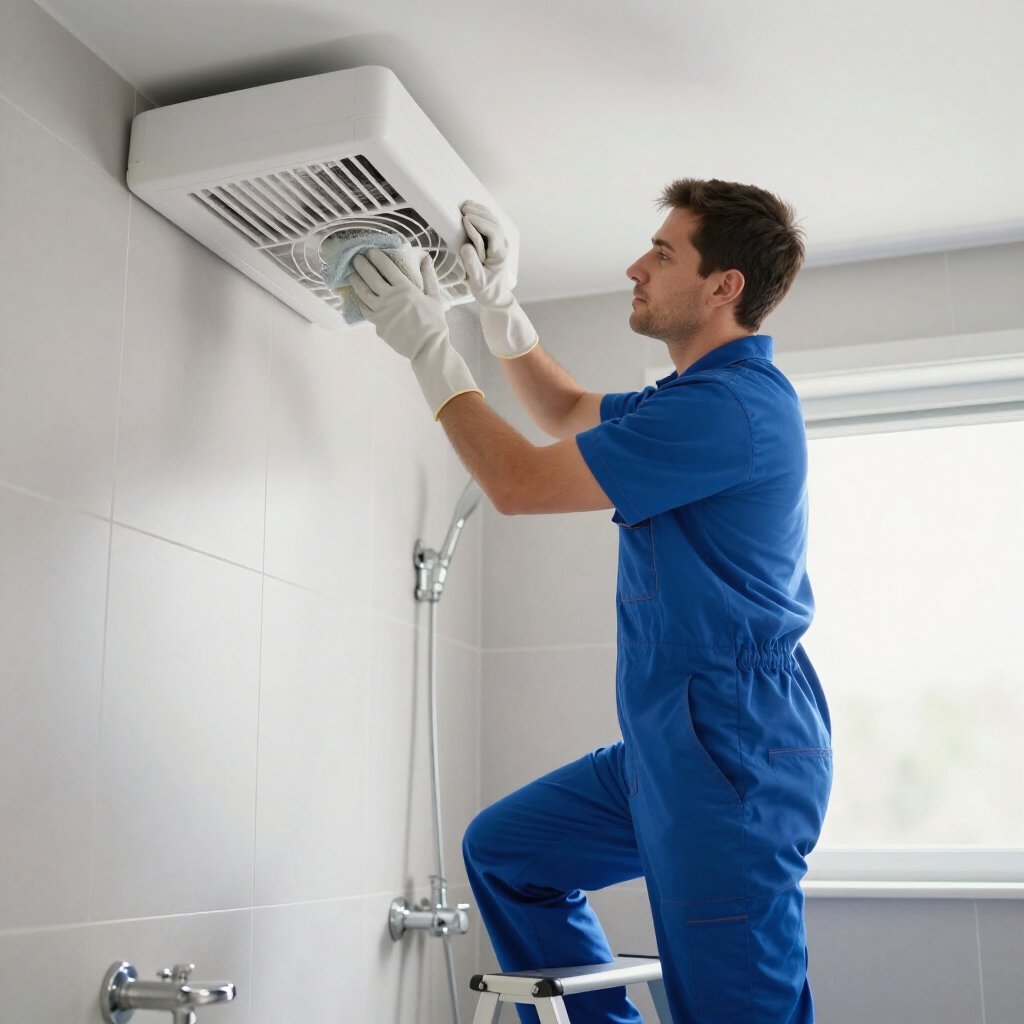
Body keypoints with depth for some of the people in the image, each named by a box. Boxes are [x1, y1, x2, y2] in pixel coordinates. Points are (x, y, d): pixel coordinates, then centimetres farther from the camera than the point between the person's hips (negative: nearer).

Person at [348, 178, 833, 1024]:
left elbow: (517, 482, -15)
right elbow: (568, 412, 30)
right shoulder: (706, 394, 15)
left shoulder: (730, 406, -19)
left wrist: (429, 349, -4)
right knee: (503, 851, 16)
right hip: (674, 743, 10)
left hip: (733, 761, -10)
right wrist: (496, 300, 19)